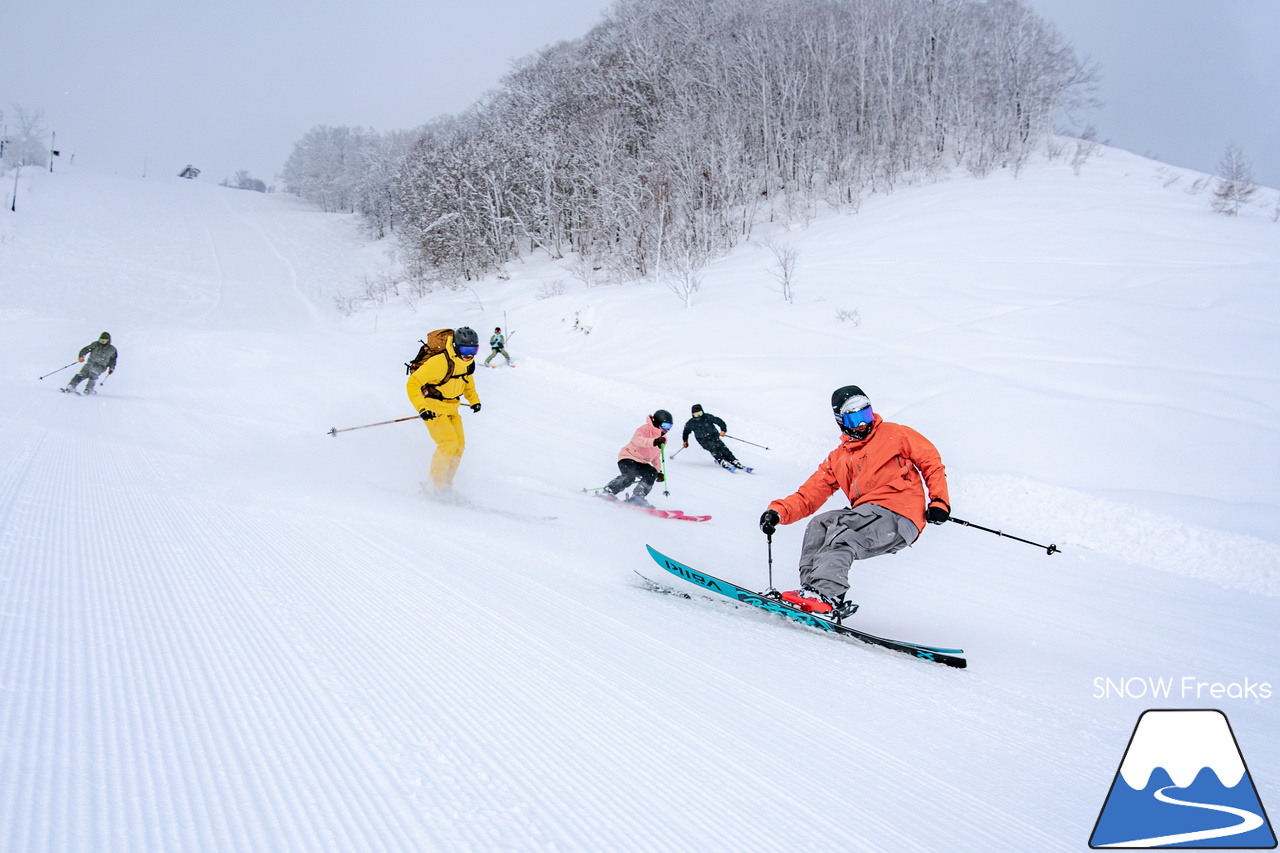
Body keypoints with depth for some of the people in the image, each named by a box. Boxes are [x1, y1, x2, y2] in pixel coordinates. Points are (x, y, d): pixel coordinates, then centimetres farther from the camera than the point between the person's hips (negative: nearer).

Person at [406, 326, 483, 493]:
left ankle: (446, 483, 13)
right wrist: (421, 408, -34)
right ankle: (436, 482, -5)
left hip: (451, 409, 8)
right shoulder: (440, 362, -28)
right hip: (433, 409, -8)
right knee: (449, 443, -20)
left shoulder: (468, 362, -3)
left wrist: (474, 399, 14)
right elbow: (412, 383, -25)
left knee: (459, 444, 1)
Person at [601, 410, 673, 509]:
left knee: (652, 474, -17)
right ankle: (608, 491, -17)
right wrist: (654, 442, -52)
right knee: (630, 475, -32)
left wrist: (659, 471, 15)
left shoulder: (662, 438, 12)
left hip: (642, 463, 8)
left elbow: (656, 456, 25)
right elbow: (637, 439, -38)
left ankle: (637, 498, -14)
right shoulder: (645, 429, -15)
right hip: (628, 457, -8)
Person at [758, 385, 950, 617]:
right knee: (819, 525, -18)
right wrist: (779, 511, -3)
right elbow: (808, 496, 14)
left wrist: (939, 501, -3)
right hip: (867, 518, 5)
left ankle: (825, 594, -45)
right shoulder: (837, 459, 20)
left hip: (899, 519, -5)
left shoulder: (895, 434, 11)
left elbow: (931, 462, 11)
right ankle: (812, 588, -28)